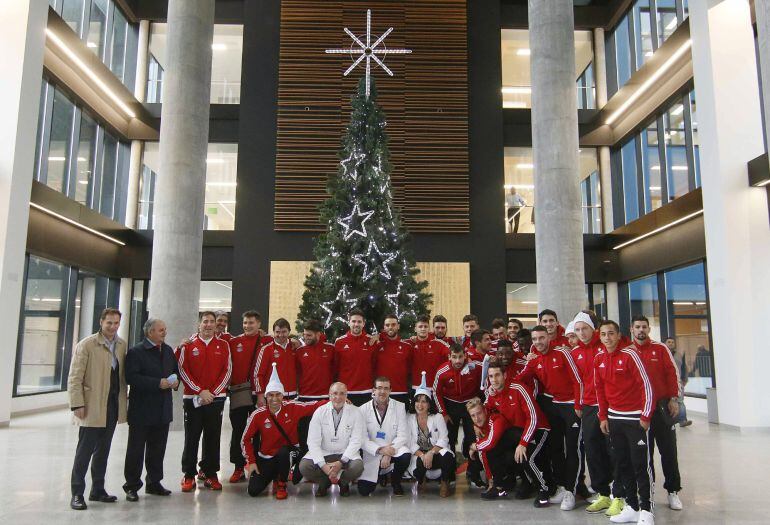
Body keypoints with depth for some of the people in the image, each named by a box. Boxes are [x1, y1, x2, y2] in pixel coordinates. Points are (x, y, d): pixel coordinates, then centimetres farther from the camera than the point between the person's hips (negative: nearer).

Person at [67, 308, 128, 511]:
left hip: (112, 407, 6)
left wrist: (124, 399, 7)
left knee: (103, 451, 15)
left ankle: (97, 490, 25)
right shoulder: (86, 345, -8)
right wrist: (77, 404, -15)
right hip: (92, 408, -6)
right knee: (85, 451, 1)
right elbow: (74, 378, -10)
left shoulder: (121, 345, 8)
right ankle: (77, 493, 12)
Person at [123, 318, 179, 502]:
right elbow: (131, 377, -21)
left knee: (157, 449, 15)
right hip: (141, 410, -6)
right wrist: (158, 383, -23)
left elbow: (176, 370, 21)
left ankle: (154, 483, 27)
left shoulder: (168, 351, 11)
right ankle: (132, 486, 15)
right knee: (136, 450, 4)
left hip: (163, 409, 6)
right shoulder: (136, 352, -10)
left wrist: (176, 381, -2)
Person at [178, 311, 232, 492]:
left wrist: (213, 392, -7)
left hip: (216, 398, 1)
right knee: (191, 438, 3)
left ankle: (211, 474, 15)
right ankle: (189, 476, 13)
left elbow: (227, 371, 3)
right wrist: (200, 391, -11)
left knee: (213, 438, 6)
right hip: (193, 398, -1)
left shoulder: (223, 345, 6)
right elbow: (183, 371, -3)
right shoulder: (188, 346, 3)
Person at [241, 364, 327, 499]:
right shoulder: (258, 415, -12)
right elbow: (245, 440, -3)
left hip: (288, 452, -1)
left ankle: (281, 485, -7)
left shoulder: (292, 408, -13)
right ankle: (272, 476, 22)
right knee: (253, 491, -13)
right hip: (266, 457, 1)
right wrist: (251, 462, -8)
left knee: (283, 451, -36)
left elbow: (315, 406, -16)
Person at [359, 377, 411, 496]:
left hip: (393, 449, 0)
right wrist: (380, 450, -23)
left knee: (406, 455, -33)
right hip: (372, 454, 0)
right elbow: (362, 438, -8)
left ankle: (395, 481, 1)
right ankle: (380, 476, 24)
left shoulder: (399, 407, -2)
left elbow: (402, 435, -9)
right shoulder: (363, 409, -3)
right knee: (364, 491, -12)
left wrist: (388, 454, -21)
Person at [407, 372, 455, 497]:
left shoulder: (438, 417, 1)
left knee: (447, 456, -34)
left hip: (436, 453, 0)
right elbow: (410, 442, -5)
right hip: (418, 455, 1)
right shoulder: (409, 419, 2)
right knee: (420, 463, -34)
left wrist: (431, 452, -25)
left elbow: (443, 439, -9)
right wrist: (422, 455, -22)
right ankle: (421, 480, 6)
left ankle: (444, 483, -4)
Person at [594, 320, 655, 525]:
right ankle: (631, 507, 20)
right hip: (614, 418, 6)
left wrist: (645, 416, -13)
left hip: (635, 418, -6)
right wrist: (603, 417, 11)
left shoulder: (629, 355, -13)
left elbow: (646, 385, -12)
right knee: (622, 464, 10)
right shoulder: (598, 359, 4)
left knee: (641, 464, -3)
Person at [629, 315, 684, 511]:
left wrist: (674, 399, -6)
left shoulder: (660, 348, 1)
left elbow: (672, 372, -1)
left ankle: (673, 491, 16)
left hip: (662, 406, -1)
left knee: (668, 449, 5)